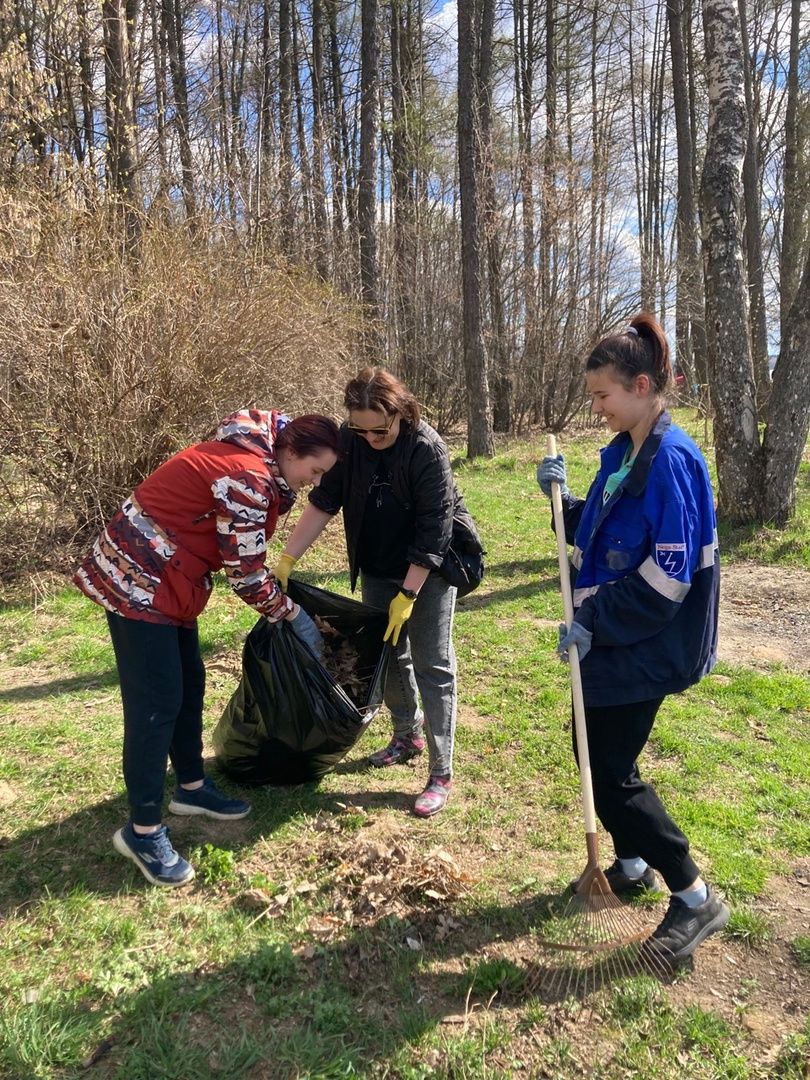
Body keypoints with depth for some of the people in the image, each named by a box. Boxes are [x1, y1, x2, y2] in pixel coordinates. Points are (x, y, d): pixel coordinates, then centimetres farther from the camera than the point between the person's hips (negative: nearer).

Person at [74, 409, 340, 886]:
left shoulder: (256, 459, 8)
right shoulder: (247, 477, -23)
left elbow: (247, 559, 15)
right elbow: (247, 576, -19)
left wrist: (284, 600, 12)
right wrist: (294, 616, -4)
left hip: (164, 578, 10)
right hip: (138, 579, -10)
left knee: (190, 683, 15)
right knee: (157, 702, -6)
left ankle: (192, 788, 31)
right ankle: (143, 830, 7)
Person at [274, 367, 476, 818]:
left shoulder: (427, 450, -25)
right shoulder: (350, 441, -11)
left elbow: (432, 532, -24)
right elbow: (323, 502, -9)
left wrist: (407, 596, -23)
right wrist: (287, 560, -16)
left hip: (428, 568, -5)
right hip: (377, 569, 5)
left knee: (432, 665, -3)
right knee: (387, 653, 14)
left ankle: (441, 774, 4)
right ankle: (407, 734, 36)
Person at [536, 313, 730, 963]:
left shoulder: (671, 460, -20)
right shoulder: (622, 453, 8)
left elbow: (667, 575, -23)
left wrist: (593, 620, -19)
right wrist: (562, 497, 2)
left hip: (645, 647, -9)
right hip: (612, 636, 9)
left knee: (610, 772, -1)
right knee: (598, 752, 18)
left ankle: (696, 898, 17)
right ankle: (633, 865, 39)